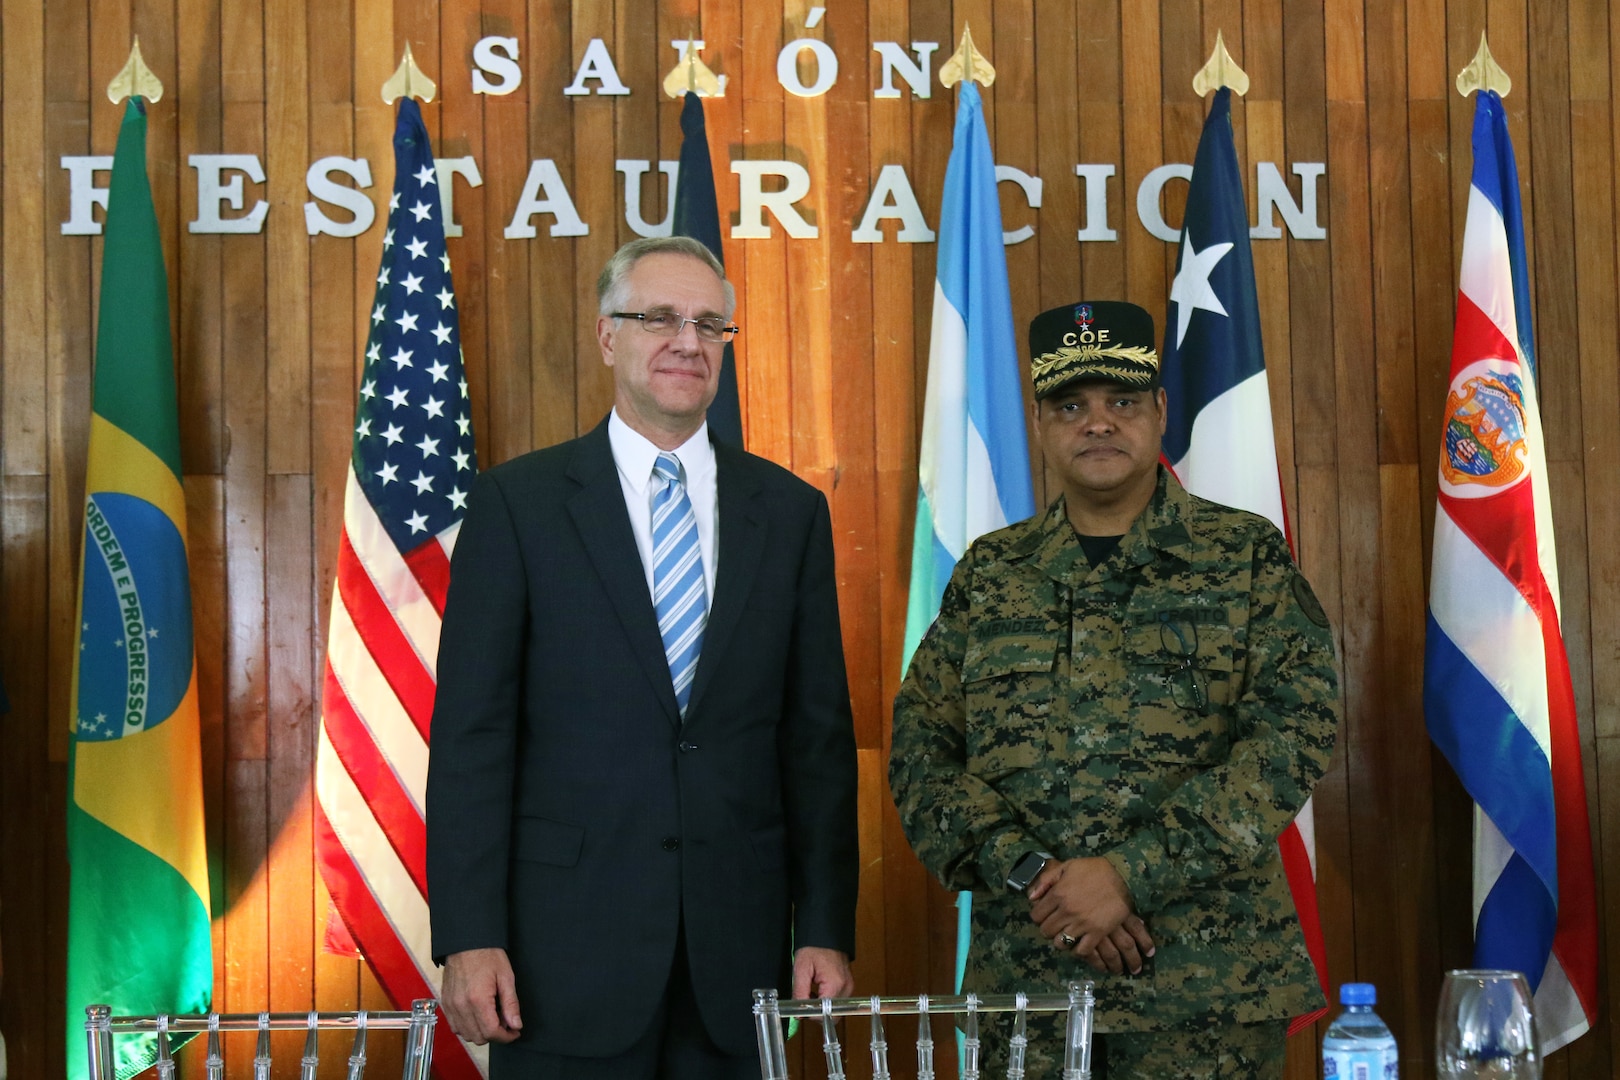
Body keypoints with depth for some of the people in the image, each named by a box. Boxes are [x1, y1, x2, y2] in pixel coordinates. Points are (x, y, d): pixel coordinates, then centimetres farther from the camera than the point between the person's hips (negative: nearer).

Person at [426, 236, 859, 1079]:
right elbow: (472, 733, -3)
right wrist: (468, 938, -9)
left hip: (739, 944, 3)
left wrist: (826, 931, 3)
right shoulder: (517, 503, 1)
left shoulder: (789, 511, 9)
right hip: (568, 946, -2)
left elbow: (819, 738, 8)